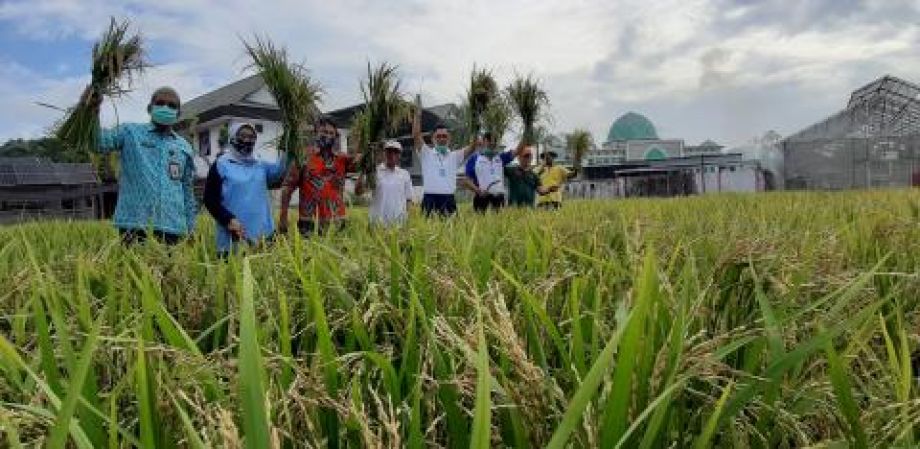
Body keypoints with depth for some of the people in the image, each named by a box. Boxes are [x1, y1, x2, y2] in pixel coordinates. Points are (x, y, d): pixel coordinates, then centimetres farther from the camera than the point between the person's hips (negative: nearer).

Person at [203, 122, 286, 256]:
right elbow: (210, 199, -3)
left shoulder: (261, 166, 14)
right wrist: (228, 220, -16)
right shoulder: (221, 165, 0)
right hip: (233, 239, -4)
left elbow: (282, 170, -2)